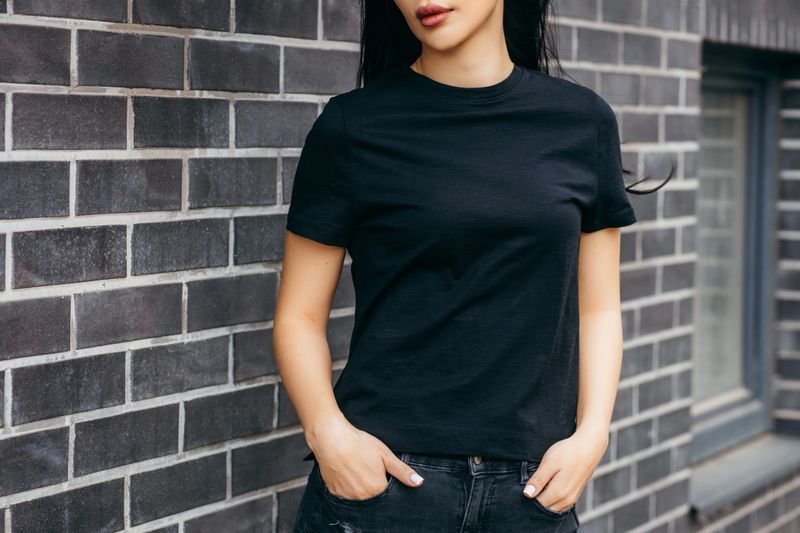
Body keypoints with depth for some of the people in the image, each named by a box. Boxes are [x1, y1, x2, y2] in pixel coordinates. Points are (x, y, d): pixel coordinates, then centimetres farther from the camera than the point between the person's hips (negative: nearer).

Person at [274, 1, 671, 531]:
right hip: (382, 475, -2)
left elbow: (598, 307, 8)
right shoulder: (354, 125, -3)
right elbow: (300, 315, -1)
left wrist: (591, 434, -6)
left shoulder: (584, 122, 4)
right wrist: (328, 433, -16)